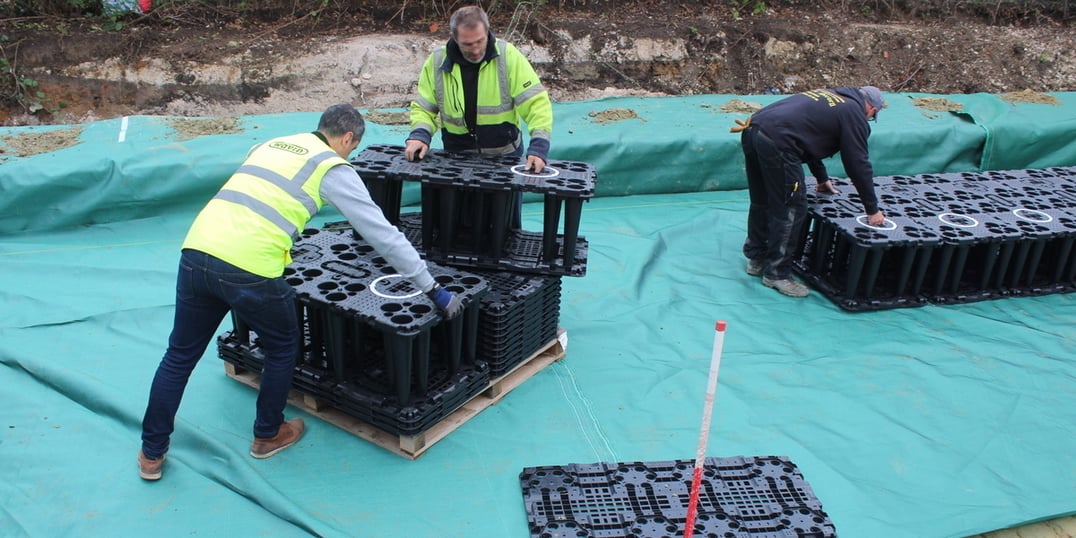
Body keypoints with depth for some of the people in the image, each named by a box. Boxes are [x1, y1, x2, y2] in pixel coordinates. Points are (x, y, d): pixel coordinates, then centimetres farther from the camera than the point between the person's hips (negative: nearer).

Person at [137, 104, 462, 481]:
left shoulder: (270, 145, 25)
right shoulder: (333, 168, 6)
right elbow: (383, 233, 4)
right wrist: (434, 290, 9)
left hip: (196, 251, 6)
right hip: (249, 269, -6)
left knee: (180, 355, 20)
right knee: (283, 348, 21)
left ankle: (152, 453, 32)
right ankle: (268, 435, 36)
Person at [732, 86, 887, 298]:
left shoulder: (827, 96, 30)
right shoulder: (853, 113, 6)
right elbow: (858, 164, 5)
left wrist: (822, 178, 51)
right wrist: (872, 209, 13)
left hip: (753, 129, 9)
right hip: (777, 143, -9)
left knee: (761, 202, 22)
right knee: (791, 210, 2)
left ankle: (756, 258, 35)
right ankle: (777, 274, 9)